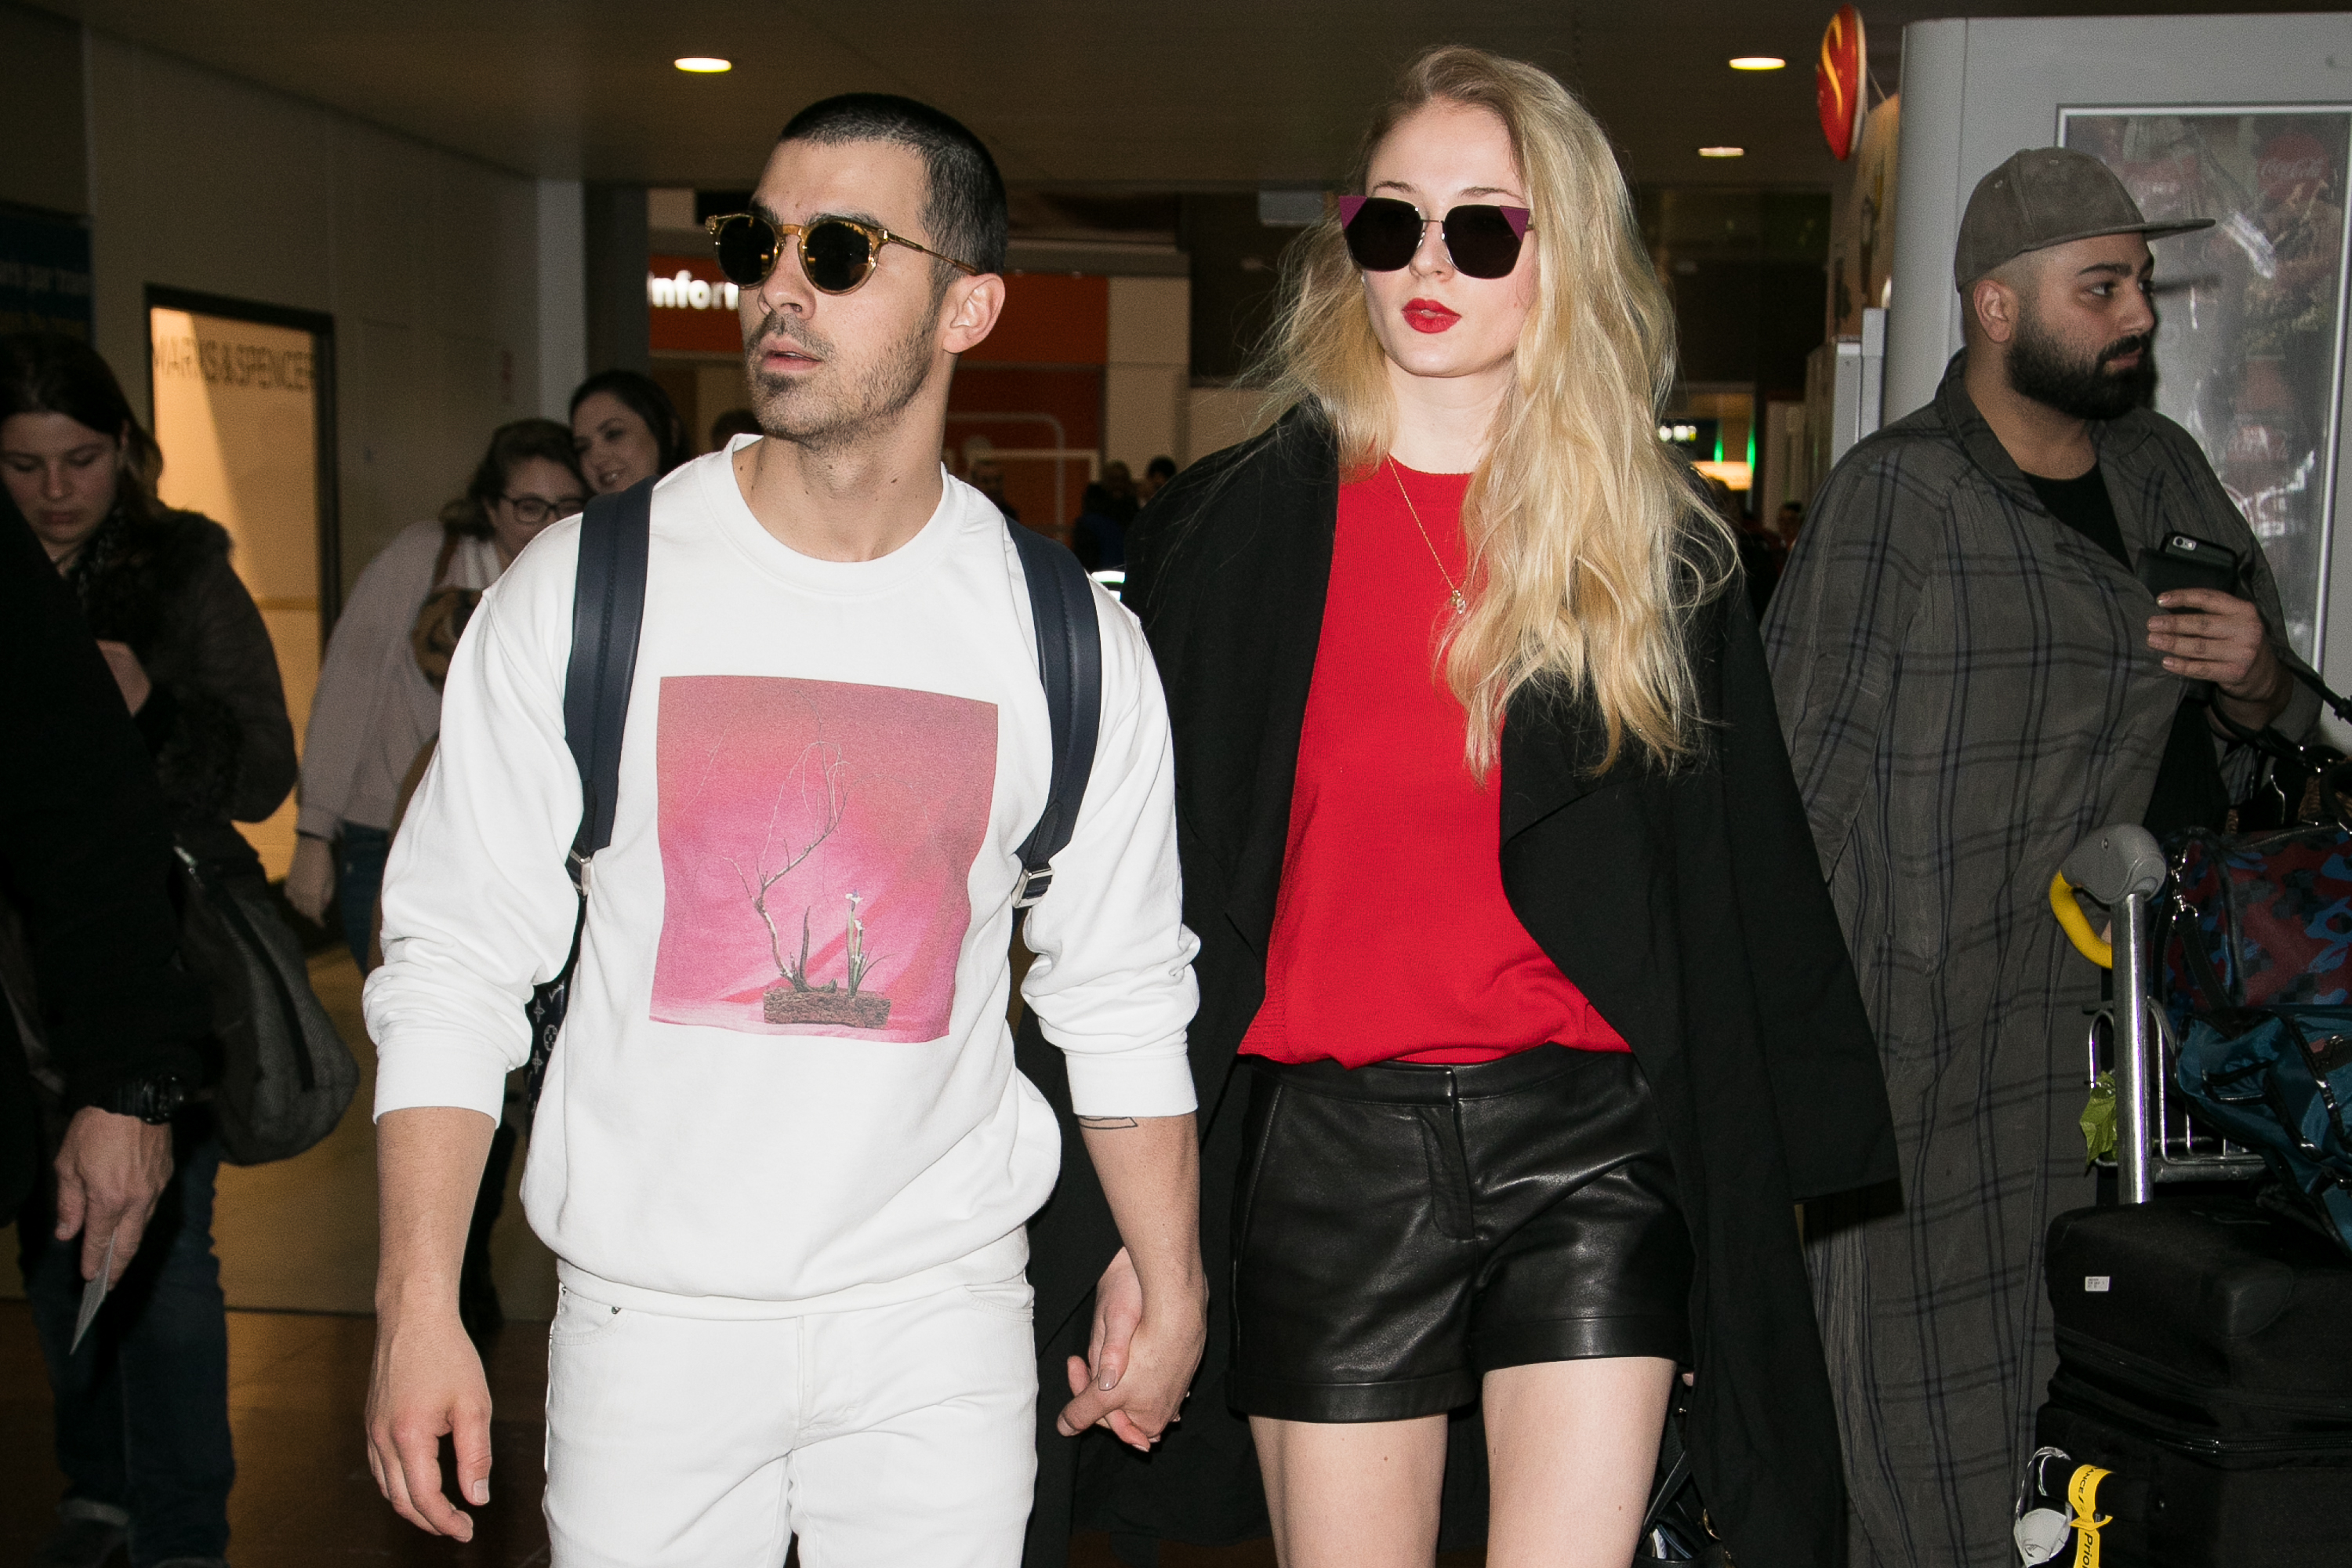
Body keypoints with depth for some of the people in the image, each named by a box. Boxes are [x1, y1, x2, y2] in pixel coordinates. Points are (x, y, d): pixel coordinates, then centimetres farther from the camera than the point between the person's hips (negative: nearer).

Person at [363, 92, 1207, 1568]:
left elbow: (1123, 997, 7)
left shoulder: (1072, 644, -2)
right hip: (649, 1318, 0)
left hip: (945, 1319, 1)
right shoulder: (582, 594, -5)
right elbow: (456, 959, -3)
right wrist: (418, 1307, -8)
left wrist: (1172, 1294, 9)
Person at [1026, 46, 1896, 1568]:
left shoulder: (1664, 553, 4)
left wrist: (1766, 1181, 10)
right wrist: (1122, 1225, -1)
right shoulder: (1227, 534, 1)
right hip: (1326, 1154, 0)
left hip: (1593, 1150, 1)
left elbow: (1748, 875, 10)